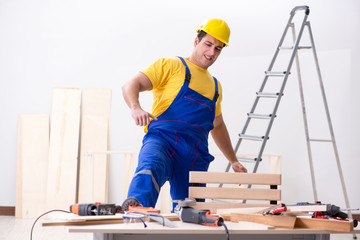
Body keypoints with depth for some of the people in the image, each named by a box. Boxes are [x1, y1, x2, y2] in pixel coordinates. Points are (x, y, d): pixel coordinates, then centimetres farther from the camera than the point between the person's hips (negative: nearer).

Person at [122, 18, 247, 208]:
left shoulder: (215, 86, 30)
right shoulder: (172, 65, 11)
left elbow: (217, 126, 43)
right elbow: (131, 85, 0)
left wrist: (234, 161, 43)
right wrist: (136, 108, -21)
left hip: (195, 159, 7)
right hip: (162, 141, -7)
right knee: (150, 169, -39)